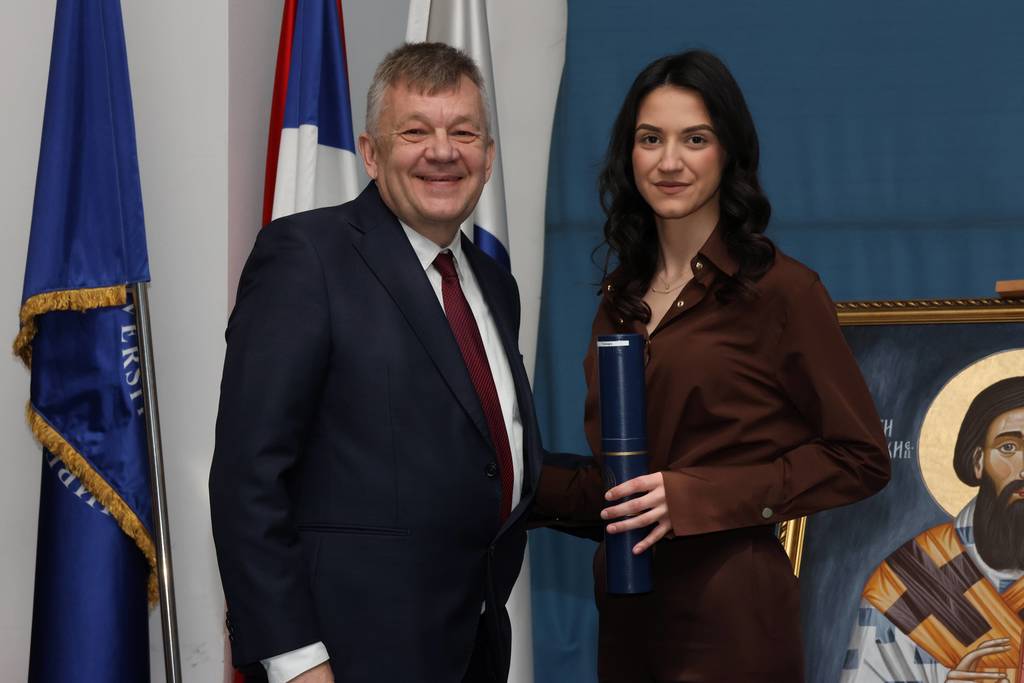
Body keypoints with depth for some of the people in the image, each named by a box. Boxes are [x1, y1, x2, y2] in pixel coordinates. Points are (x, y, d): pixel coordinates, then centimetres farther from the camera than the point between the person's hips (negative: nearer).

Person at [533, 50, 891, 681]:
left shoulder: (780, 290, -9)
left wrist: (695, 497, -16)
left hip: (731, 612, -6)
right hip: (628, 610, 6)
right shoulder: (621, 296, 10)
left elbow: (860, 458, -8)